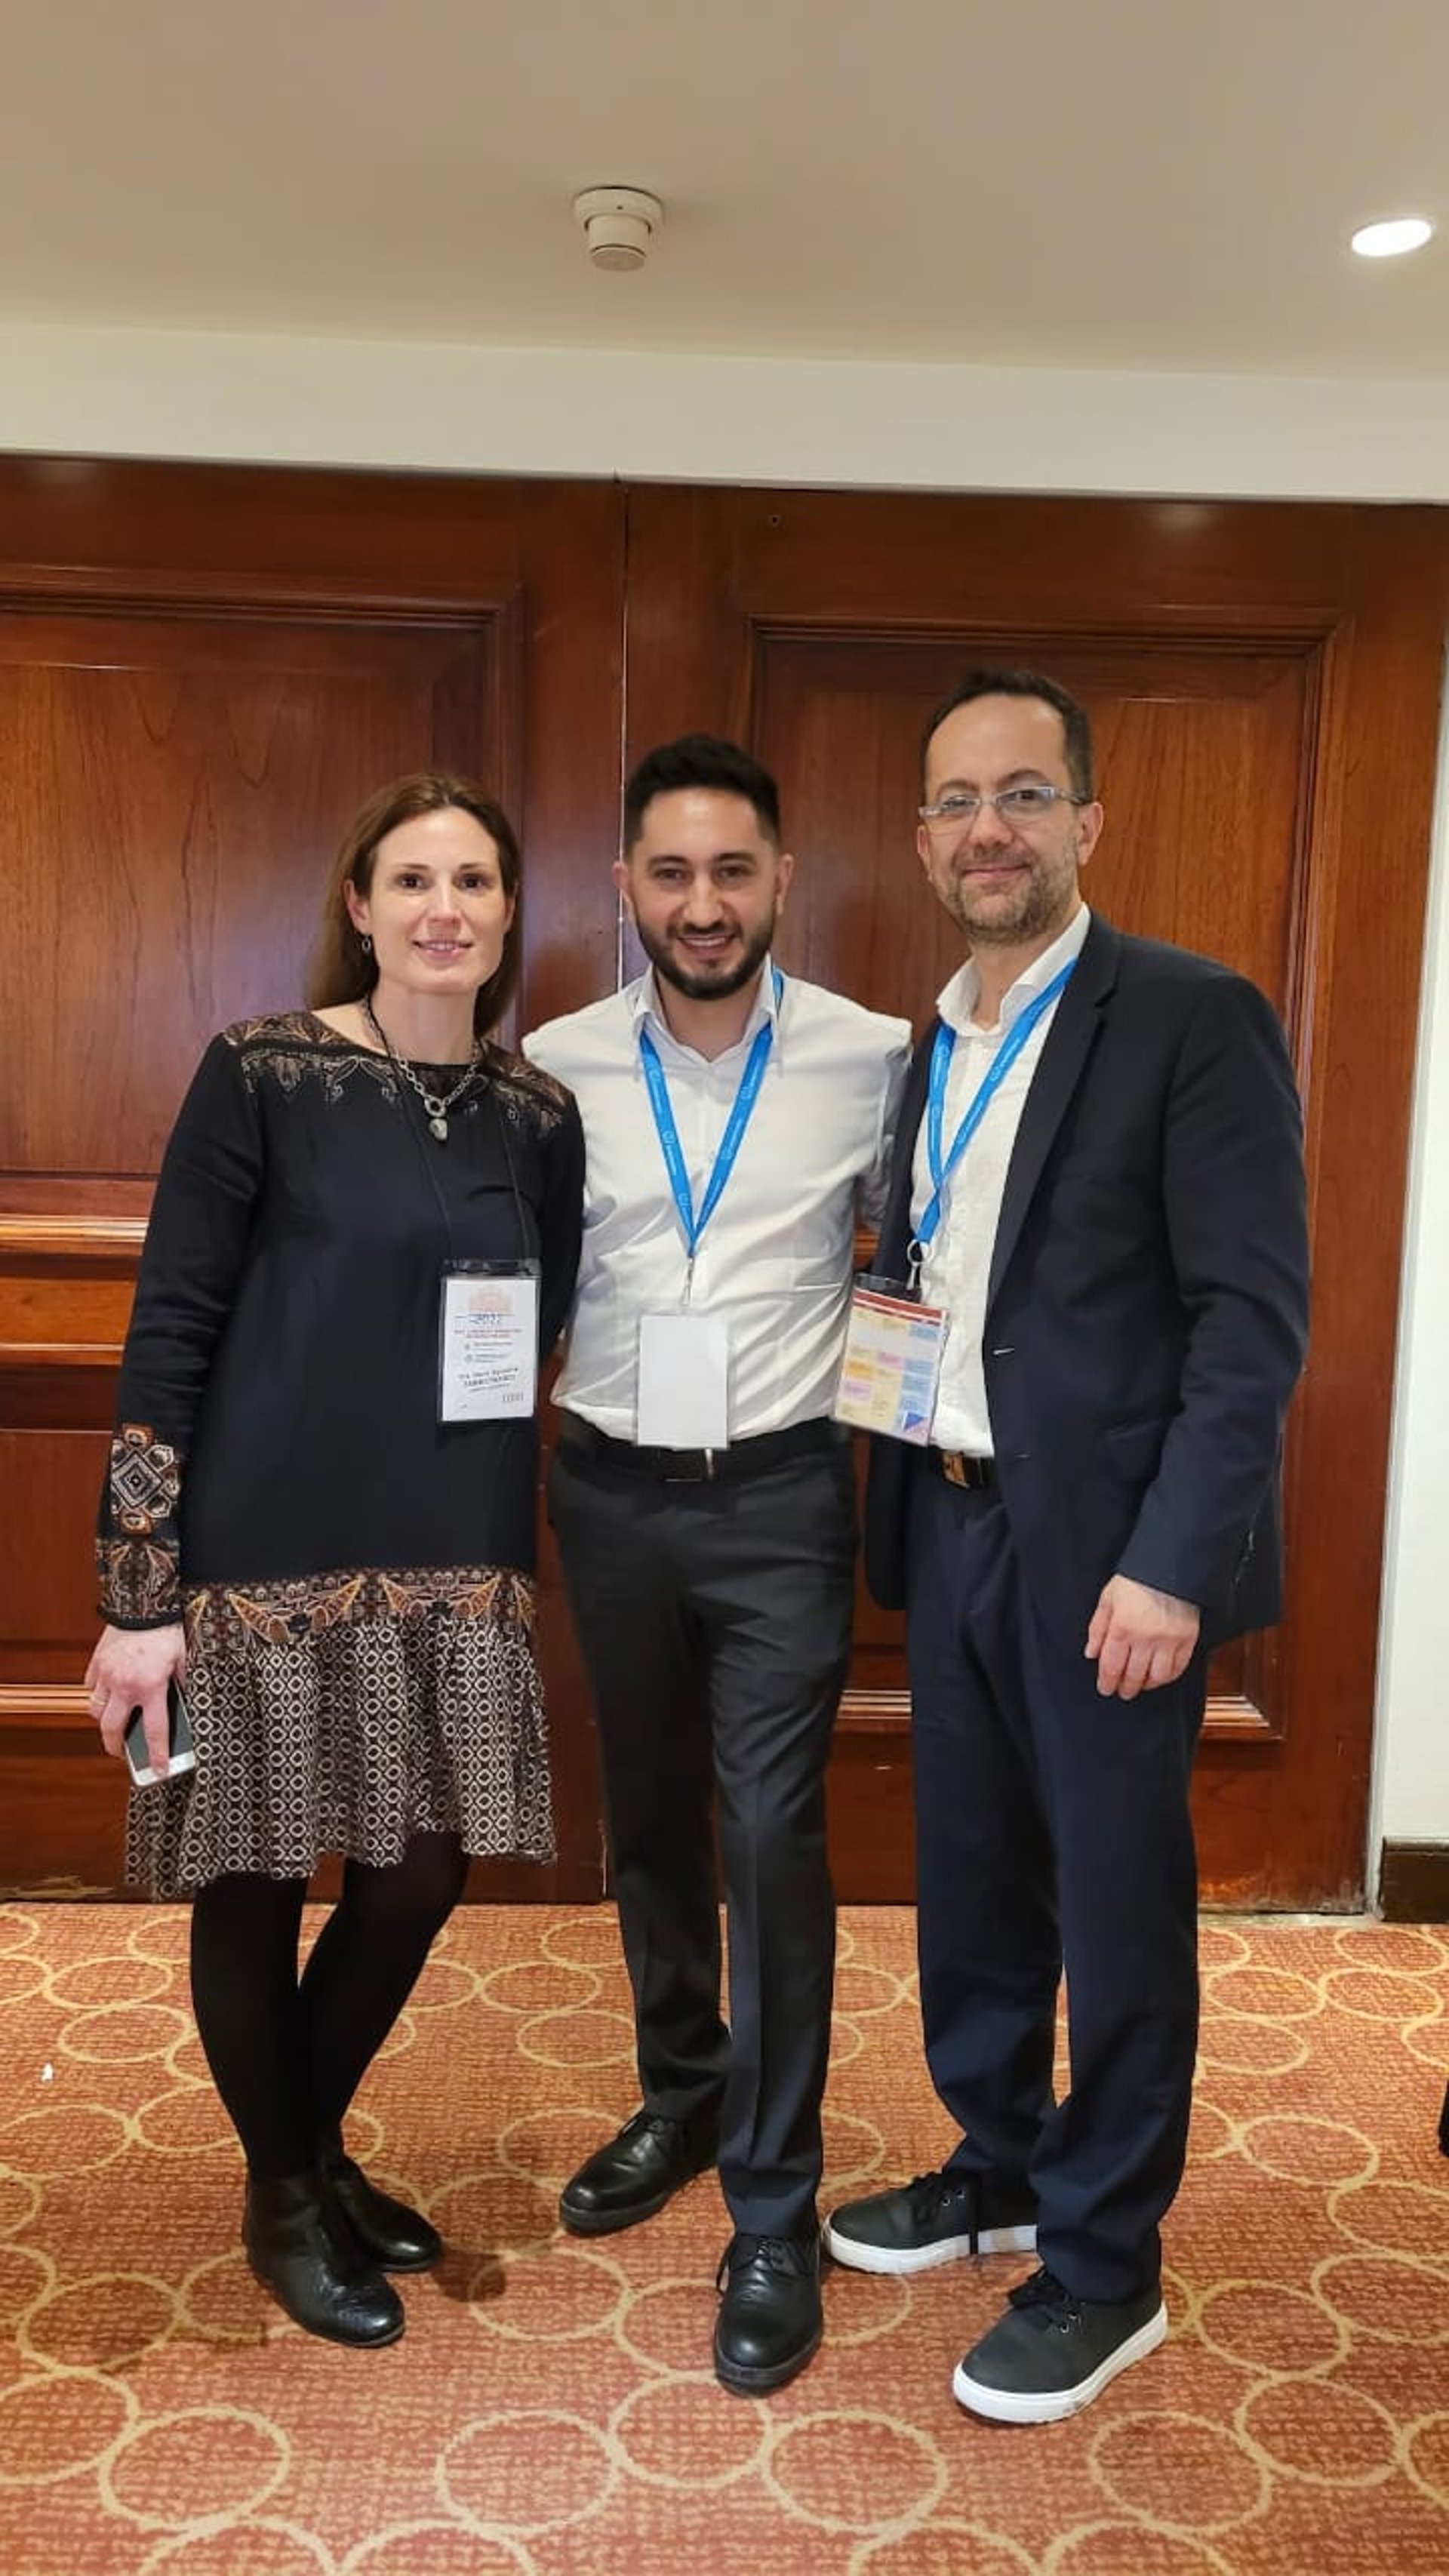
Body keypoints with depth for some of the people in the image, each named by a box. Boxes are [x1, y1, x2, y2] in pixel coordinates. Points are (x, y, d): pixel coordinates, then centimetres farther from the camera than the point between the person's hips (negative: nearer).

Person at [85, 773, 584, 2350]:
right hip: (266, 1557, -4)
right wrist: (141, 1595, -11)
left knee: (423, 1872, 12)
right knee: (255, 1884, 10)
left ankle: (319, 2144, 40)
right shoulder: (260, 1073, -9)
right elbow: (168, 1334, -9)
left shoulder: (538, 1116, 5)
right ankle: (279, 2195, 36)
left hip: (456, 1567, 5)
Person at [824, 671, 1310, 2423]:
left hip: (1105, 1545, -7)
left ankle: (1104, 2273, 27)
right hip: (953, 1525, 7)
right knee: (969, 1880, 19)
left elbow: (1252, 1316, -16)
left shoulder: (1190, 1018, -11)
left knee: (1114, 1907, 7)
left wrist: (1169, 1563, -20)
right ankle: (995, 2168, 41)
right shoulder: (928, 1047, 11)